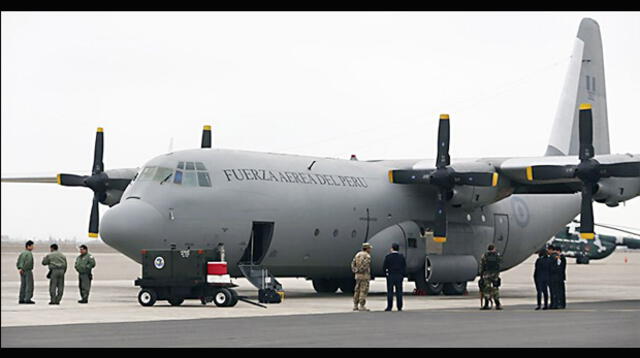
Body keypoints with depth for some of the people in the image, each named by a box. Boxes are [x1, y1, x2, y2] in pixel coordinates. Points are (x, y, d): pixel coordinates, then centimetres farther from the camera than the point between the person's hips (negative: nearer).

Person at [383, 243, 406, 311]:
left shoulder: (388, 256, -5)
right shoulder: (401, 256, 2)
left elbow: (384, 267, -5)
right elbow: (404, 266, 3)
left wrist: (385, 274, 8)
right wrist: (403, 275, 10)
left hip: (390, 275, -2)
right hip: (399, 276, 2)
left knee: (390, 292, 0)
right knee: (399, 292, 4)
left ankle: (389, 307, -3)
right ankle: (399, 307, 2)